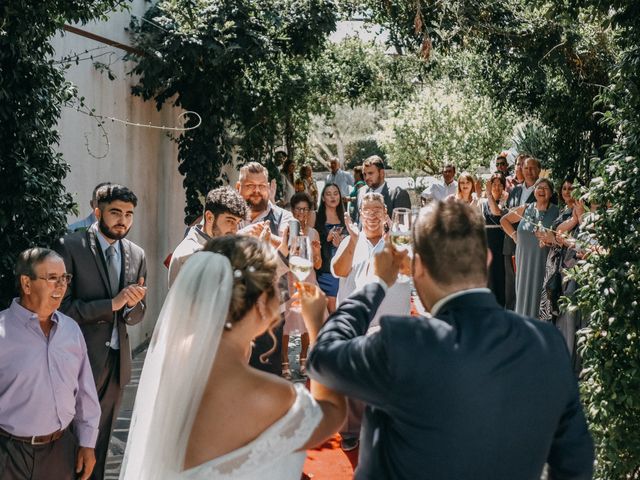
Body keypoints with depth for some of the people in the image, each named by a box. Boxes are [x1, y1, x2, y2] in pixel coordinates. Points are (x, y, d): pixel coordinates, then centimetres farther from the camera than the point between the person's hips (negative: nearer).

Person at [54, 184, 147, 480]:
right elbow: (62, 306, -15)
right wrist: (112, 304, -21)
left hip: (118, 361, 5)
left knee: (101, 439, 17)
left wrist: (133, 304, -13)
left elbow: (137, 316, 11)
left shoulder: (137, 255, 7)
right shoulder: (70, 247, -10)